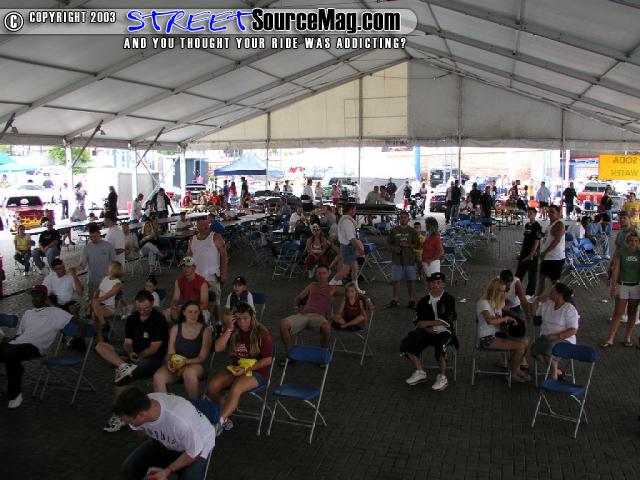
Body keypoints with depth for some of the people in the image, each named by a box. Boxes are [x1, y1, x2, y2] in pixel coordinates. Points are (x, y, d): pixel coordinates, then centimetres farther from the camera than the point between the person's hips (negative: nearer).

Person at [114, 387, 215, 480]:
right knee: (128, 470, -9)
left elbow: (194, 453, -24)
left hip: (199, 444, -5)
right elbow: (139, 429, 0)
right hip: (164, 441, 5)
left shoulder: (181, 422, -43)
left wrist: (168, 471, -17)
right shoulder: (141, 404, -26)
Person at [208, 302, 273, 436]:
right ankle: (225, 418, -4)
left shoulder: (262, 333, -7)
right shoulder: (234, 332, 6)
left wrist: (247, 369, -18)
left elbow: (268, 359, -9)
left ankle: (219, 423, -29)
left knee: (236, 388, -35)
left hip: (257, 371, -5)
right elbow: (218, 348, -5)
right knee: (212, 386, -21)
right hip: (235, 368, 5)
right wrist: (229, 329, -14)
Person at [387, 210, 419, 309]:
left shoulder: (412, 231, 4)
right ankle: (395, 299, 15)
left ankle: (412, 300, 12)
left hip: (409, 259, -1)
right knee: (395, 279, 4)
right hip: (396, 259, 1)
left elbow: (416, 245, 2)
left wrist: (407, 245, -14)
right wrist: (394, 248, -8)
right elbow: (389, 243, 12)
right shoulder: (394, 231, 8)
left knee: (411, 280, 2)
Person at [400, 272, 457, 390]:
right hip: (427, 332, 4)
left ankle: (442, 377, -17)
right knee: (406, 345, -17)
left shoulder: (449, 299, -2)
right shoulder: (424, 301, 10)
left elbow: (447, 321, -12)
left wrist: (427, 323, -16)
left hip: (444, 332, -4)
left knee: (440, 347, -37)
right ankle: (420, 373, -2)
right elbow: (418, 321, 7)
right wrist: (427, 329, -14)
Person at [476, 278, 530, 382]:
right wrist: (506, 318, -21)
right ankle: (513, 374, 3)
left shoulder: (498, 302, 13)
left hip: (498, 334, 9)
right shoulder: (483, 302, -16)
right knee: (520, 346, -17)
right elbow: (490, 320, -32)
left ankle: (517, 369, 12)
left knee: (525, 341, -4)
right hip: (487, 338, -9)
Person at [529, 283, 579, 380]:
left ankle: (553, 376, -15)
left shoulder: (569, 309, -9)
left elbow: (573, 330, -15)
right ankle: (557, 371, -7)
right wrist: (538, 300, 2)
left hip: (564, 339, -5)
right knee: (535, 350, -25)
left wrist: (556, 336, -23)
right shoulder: (547, 304, 8)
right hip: (546, 337, 5)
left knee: (549, 348, -36)